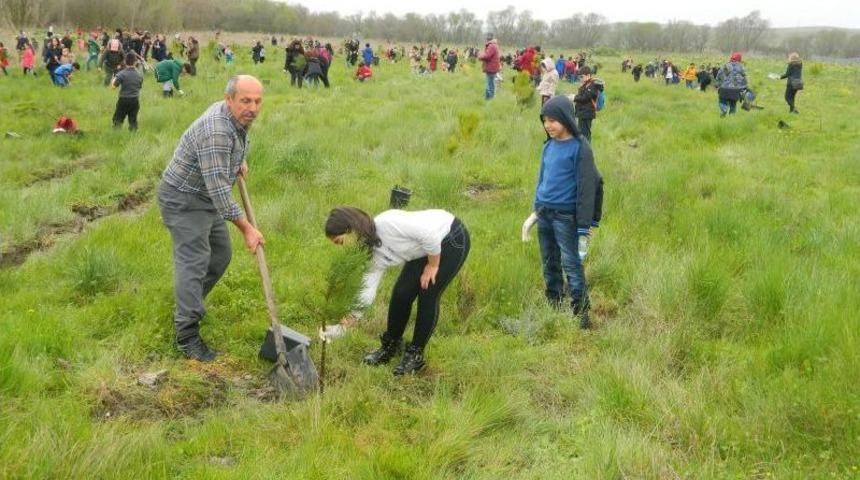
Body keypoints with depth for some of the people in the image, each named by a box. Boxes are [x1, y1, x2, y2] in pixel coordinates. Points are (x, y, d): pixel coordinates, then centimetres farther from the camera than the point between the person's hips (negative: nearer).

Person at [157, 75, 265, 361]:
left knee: (220, 255, 15)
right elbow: (219, 190, -33)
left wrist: (239, 159, 16)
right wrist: (247, 229, -29)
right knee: (194, 261, -14)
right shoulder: (216, 133, -32)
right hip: (183, 198, -10)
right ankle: (187, 336, -13)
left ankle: (186, 308, 31)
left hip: (207, 197, 10)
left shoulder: (239, 117, -2)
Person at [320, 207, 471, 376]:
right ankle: (390, 347, 22)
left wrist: (432, 266, -18)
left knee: (427, 295, -9)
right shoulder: (374, 255, -8)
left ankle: (416, 355, 8)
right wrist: (340, 328, -14)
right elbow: (366, 295, -9)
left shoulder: (386, 223, -33)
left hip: (453, 238, -7)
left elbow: (430, 234, -32)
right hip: (424, 249, 7)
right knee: (400, 293, 1)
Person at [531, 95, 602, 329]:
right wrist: (536, 210, 19)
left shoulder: (579, 148, -12)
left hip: (565, 216, -7)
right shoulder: (548, 146, 8)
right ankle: (553, 306, 28)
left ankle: (581, 314, 0)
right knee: (549, 263, 15)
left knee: (571, 264, -6)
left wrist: (584, 227, -15)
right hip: (544, 214, 7)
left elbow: (586, 187, -13)